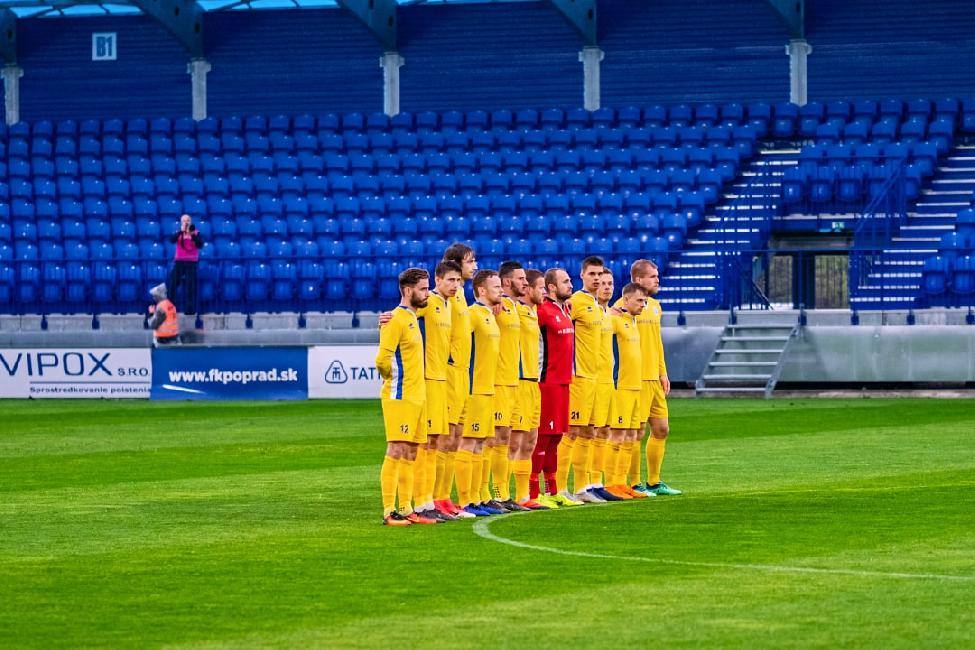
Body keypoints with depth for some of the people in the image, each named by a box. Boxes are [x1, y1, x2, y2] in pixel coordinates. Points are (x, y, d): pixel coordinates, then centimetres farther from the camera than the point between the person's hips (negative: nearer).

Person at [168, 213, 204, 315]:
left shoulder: (196, 233, 5)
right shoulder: (178, 233, 9)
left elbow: (200, 245, -8)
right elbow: (172, 240, -10)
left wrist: (193, 235, -19)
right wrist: (181, 231, -20)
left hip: (191, 262, -2)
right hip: (179, 261, 2)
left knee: (190, 286, -6)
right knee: (173, 283, -3)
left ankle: (190, 309, -4)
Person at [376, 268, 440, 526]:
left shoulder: (412, 317, 16)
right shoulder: (397, 319, -13)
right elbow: (383, 360, -20)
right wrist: (394, 379, -5)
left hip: (417, 396, 9)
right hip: (400, 396, -9)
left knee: (410, 455, 10)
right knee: (396, 452, -10)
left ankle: (406, 510, 13)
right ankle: (389, 512, -10)